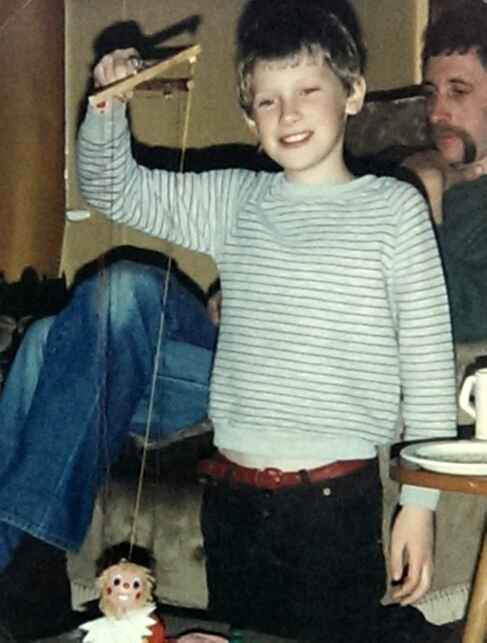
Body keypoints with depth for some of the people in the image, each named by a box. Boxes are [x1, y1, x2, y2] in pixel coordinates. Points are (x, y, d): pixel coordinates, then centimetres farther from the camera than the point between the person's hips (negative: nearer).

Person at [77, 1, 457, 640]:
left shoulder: (394, 208, -3)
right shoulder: (234, 202, 7)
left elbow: (428, 359, -3)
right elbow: (112, 190, 16)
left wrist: (419, 503, -4)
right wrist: (108, 108, -3)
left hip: (338, 497, -4)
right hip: (233, 497, 4)